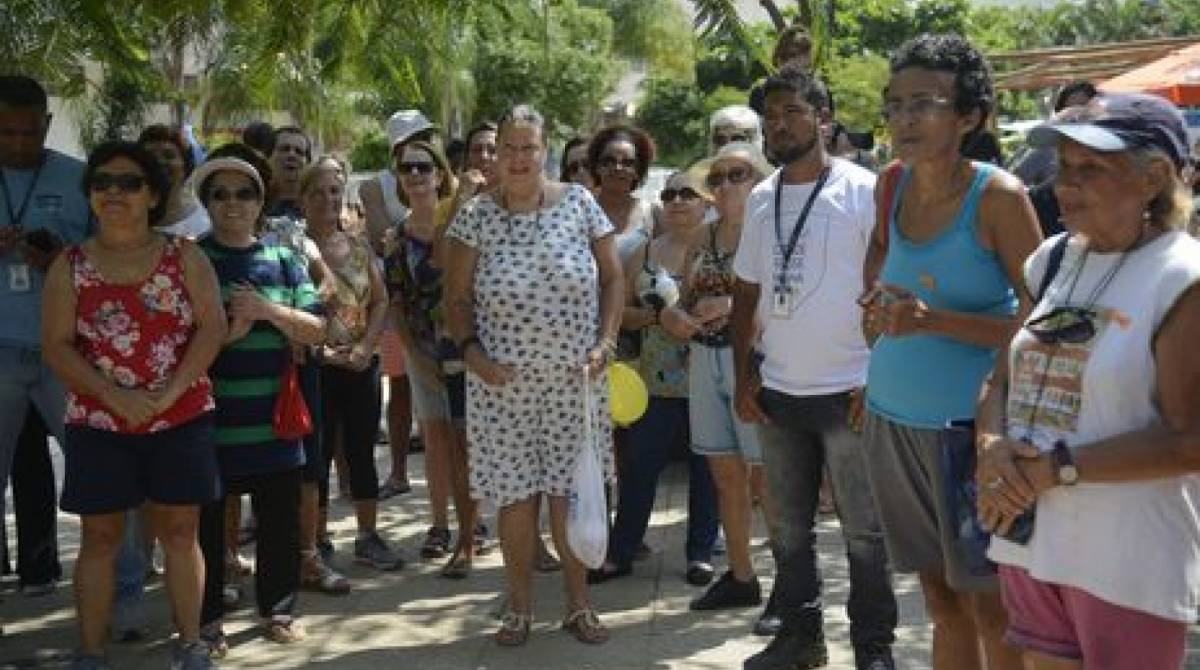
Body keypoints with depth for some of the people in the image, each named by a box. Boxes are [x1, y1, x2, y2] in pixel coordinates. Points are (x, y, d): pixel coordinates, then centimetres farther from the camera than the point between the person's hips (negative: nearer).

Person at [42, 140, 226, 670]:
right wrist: (113, 395, -16)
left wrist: (170, 393, -17)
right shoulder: (70, 266, 3)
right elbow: (56, 345, -4)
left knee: (180, 531, 6)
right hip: (98, 424, 0)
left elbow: (213, 326, -7)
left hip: (182, 420, 0)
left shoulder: (185, 258, 1)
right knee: (99, 536, 5)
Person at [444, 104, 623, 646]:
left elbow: (613, 278, 6)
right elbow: (457, 297, 4)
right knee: (514, 494, 5)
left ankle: (578, 603, 21)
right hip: (502, 380, 0)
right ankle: (519, 606, 22)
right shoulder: (476, 216, -1)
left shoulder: (579, 204, 1)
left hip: (575, 378, 0)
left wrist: (605, 342, -4)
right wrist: (470, 350, -11)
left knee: (571, 490, 5)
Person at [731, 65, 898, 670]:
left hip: (848, 392, -5)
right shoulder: (761, 199, 10)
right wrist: (743, 377, 6)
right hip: (777, 393, 5)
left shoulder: (862, 190, -6)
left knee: (863, 531, 4)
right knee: (789, 528, 15)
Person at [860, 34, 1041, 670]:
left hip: (968, 422, -5)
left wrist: (933, 320, -23)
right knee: (941, 598, 13)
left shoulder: (998, 195, -12)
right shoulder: (894, 184, 4)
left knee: (987, 606, 2)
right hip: (894, 417, 5)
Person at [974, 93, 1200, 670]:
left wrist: (1057, 468, -19)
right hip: (1028, 543, 6)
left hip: (1128, 569, -6)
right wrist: (993, 446, -9)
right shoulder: (1053, 259, 7)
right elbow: (1002, 378, 11)